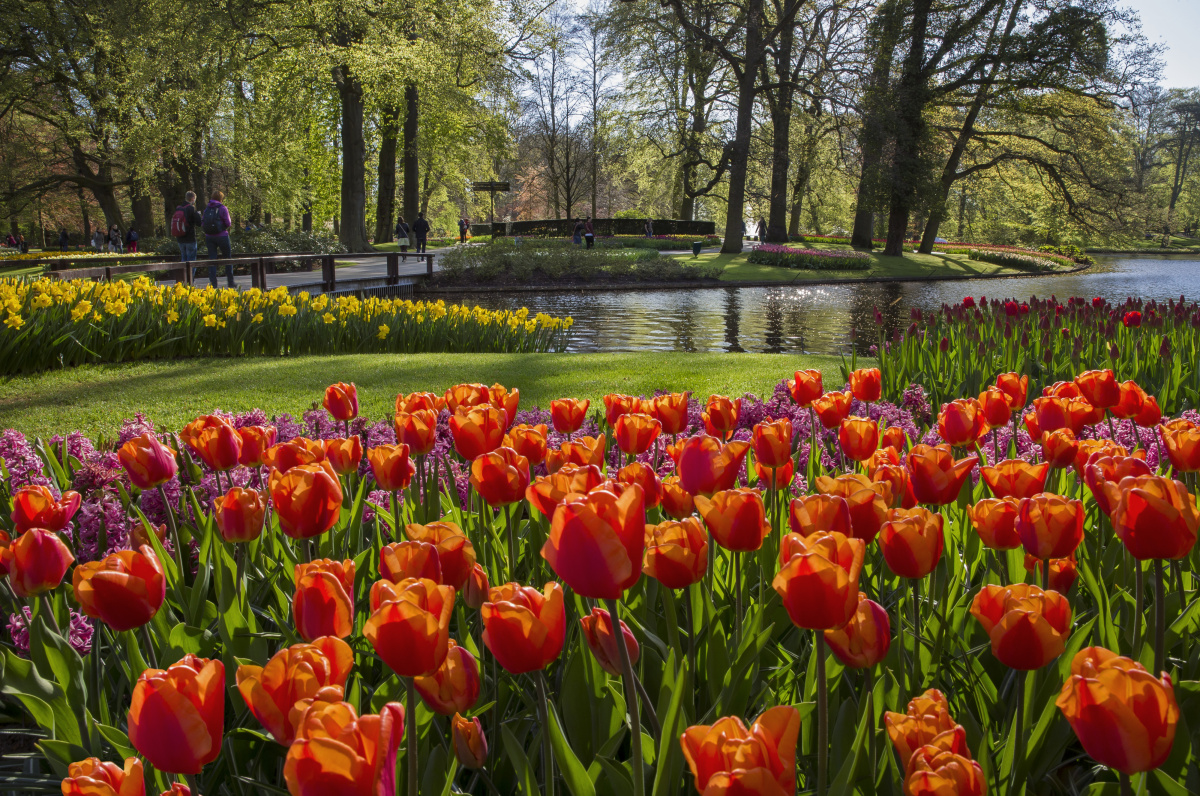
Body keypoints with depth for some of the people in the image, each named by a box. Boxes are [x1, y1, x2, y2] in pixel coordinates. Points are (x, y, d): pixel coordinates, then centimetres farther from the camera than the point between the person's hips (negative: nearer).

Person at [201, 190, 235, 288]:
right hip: (221, 236, -3)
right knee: (227, 258, 10)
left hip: (209, 237, 4)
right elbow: (228, 223, -9)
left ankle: (213, 283, -3)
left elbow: (202, 224, 6)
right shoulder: (223, 208, -6)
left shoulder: (207, 209, 7)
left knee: (212, 259, 4)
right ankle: (230, 282, 13)